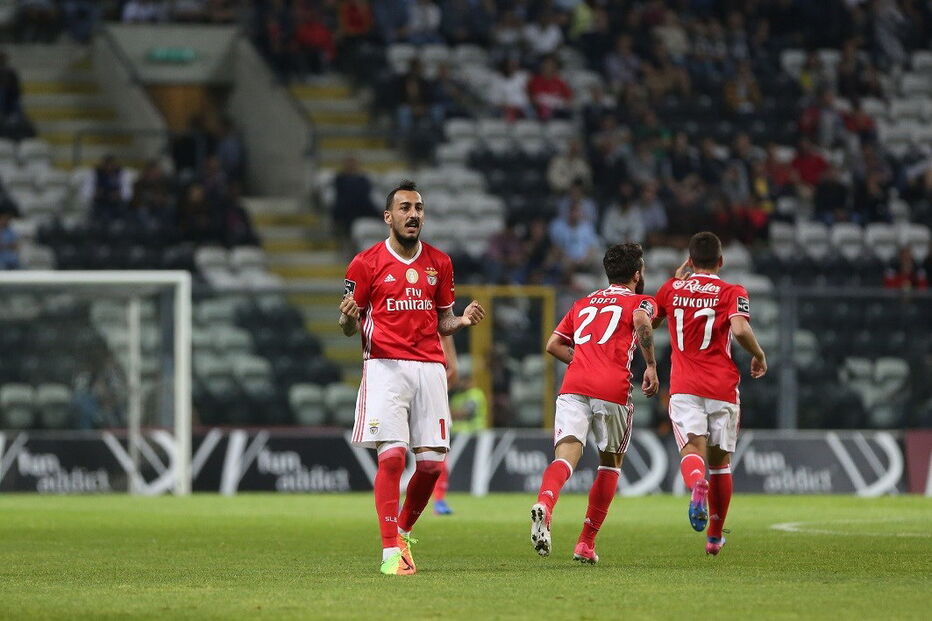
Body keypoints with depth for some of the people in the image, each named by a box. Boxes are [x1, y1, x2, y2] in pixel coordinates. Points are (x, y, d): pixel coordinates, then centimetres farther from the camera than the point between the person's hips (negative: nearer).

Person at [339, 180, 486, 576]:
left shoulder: (439, 263, 13)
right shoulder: (366, 264, 2)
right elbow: (351, 327, 7)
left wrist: (462, 321, -1)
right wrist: (349, 318, -17)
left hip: (430, 367, 4)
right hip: (385, 367, -4)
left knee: (432, 461, -2)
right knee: (392, 455, -16)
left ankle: (403, 532, 23)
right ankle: (391, 552, -15)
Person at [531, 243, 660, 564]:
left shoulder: (583, 303, 27)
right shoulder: (640, 301, 12)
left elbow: (553, 345, 23)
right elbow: (642, 321, -12)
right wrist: (651, 365, -6)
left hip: (574, 386, 3)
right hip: (613, 390, -3)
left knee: (566, 454, -13)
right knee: (611, 463, 16)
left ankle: (544, 504, -46)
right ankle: (586, 543, 14)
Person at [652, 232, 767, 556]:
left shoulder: (672, 288, 9)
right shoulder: (732, 293, 0)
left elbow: (649, 321, 27)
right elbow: (740, 329, -18)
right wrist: (759, 355, 1)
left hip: (683, 386, 0)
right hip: (722, 387, 0)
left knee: (692, 448, -13)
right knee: (720, 459, 14)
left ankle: (697, 485, -51)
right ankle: (715, 536, 23)